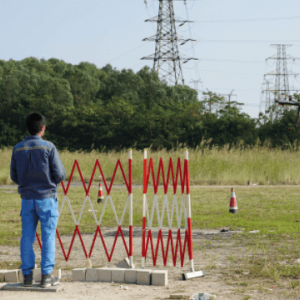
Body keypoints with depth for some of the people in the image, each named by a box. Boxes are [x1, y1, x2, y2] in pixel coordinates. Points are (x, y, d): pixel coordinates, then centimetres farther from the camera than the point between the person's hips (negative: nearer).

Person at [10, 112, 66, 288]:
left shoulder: (18, 149, 3)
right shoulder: (48, 147, -9)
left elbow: (14, 177, 9)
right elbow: (60, 174, -8)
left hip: (27, 199, 4)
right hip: (46, 197, -3)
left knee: (27, 237, 8)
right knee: (48, 237, 2)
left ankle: (27, 275, 9)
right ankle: (47, 275, 1)